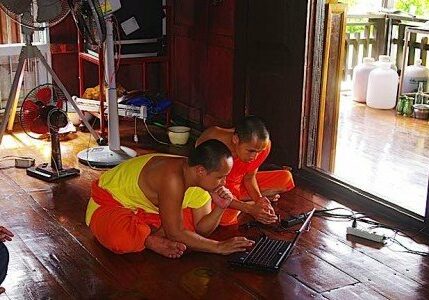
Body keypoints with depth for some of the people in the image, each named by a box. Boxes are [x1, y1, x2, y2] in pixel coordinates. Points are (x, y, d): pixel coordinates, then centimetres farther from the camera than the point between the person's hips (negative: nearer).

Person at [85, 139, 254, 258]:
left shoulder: (202, 180, -11)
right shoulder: (173, 177, -38)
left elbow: (202, 229, -6)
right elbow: (175, 233, -33)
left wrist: (220, 208, -25)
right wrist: (218, 247, -30)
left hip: (149, 207, 8)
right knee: (122, 239, -40)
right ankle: (150, 240, -12)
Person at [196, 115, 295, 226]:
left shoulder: (263, 145, -21)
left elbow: (249, 177, -5)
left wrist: (259, 199, -25)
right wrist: (249, 208, -38)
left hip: (238, 185, 5)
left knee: (286, 178, -5)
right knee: (226, 216, -37)